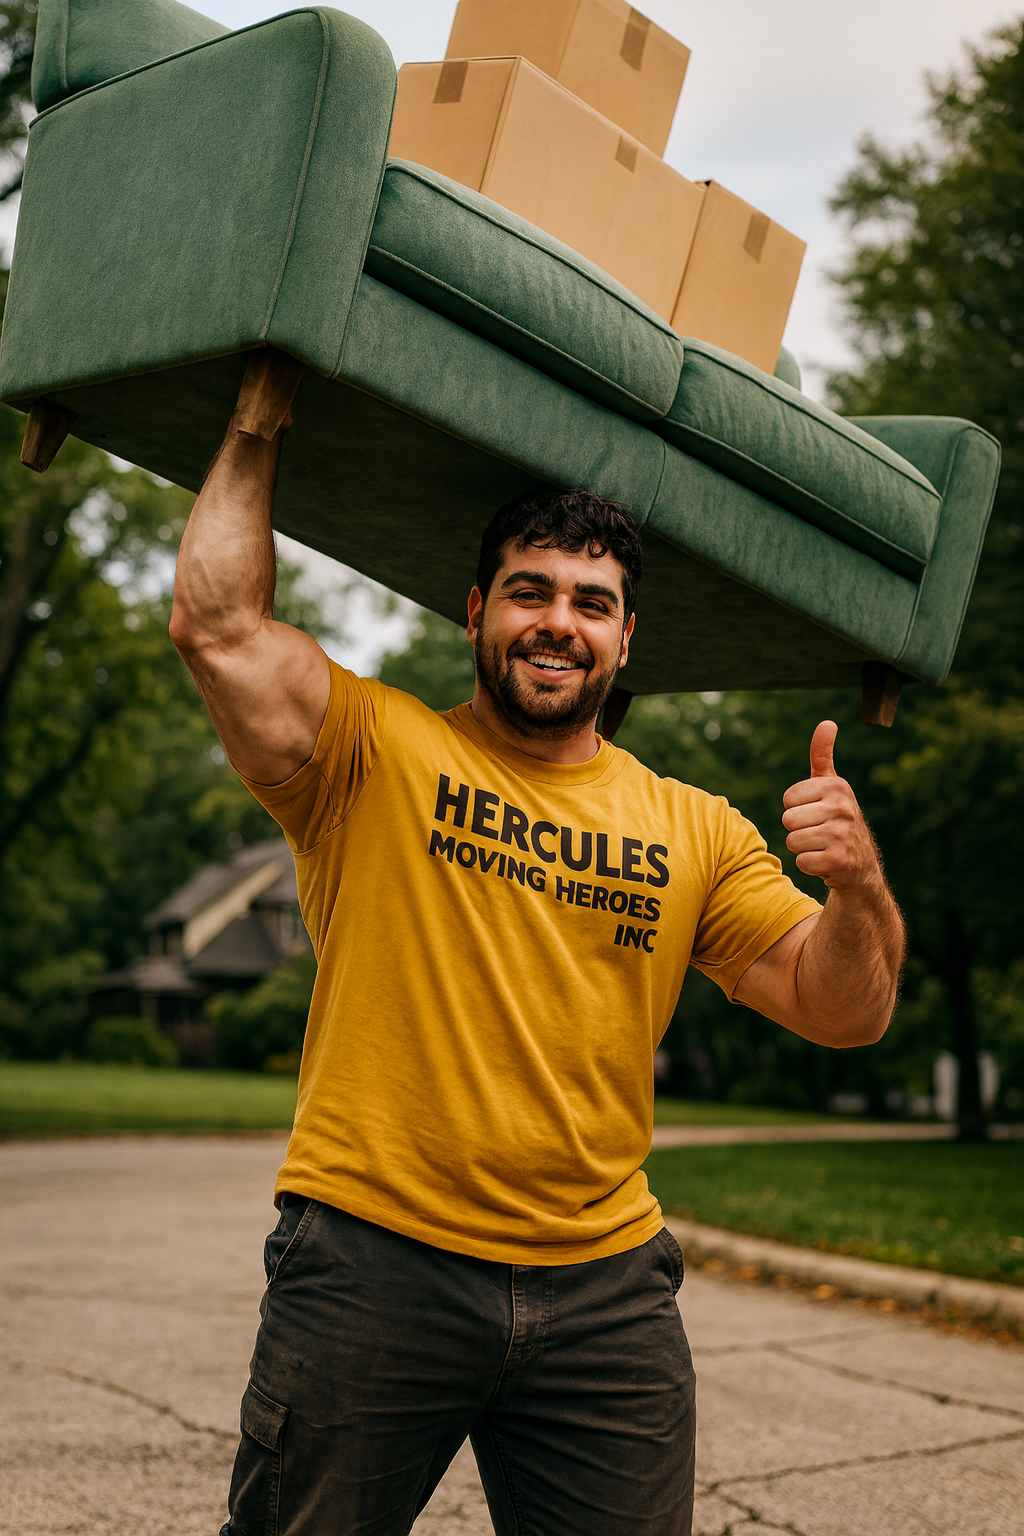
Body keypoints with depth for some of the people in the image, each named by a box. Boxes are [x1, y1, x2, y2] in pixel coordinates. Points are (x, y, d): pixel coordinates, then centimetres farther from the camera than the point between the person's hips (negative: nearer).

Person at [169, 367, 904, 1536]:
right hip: (373, 1262, -2)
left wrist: (858, 889, -15)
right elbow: (218, 627, -12)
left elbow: (840, 1011, 5)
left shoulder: (695, 832, 10)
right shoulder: (374, 752, 1)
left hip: (606, 1286, 3)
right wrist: (258, 430, -2)